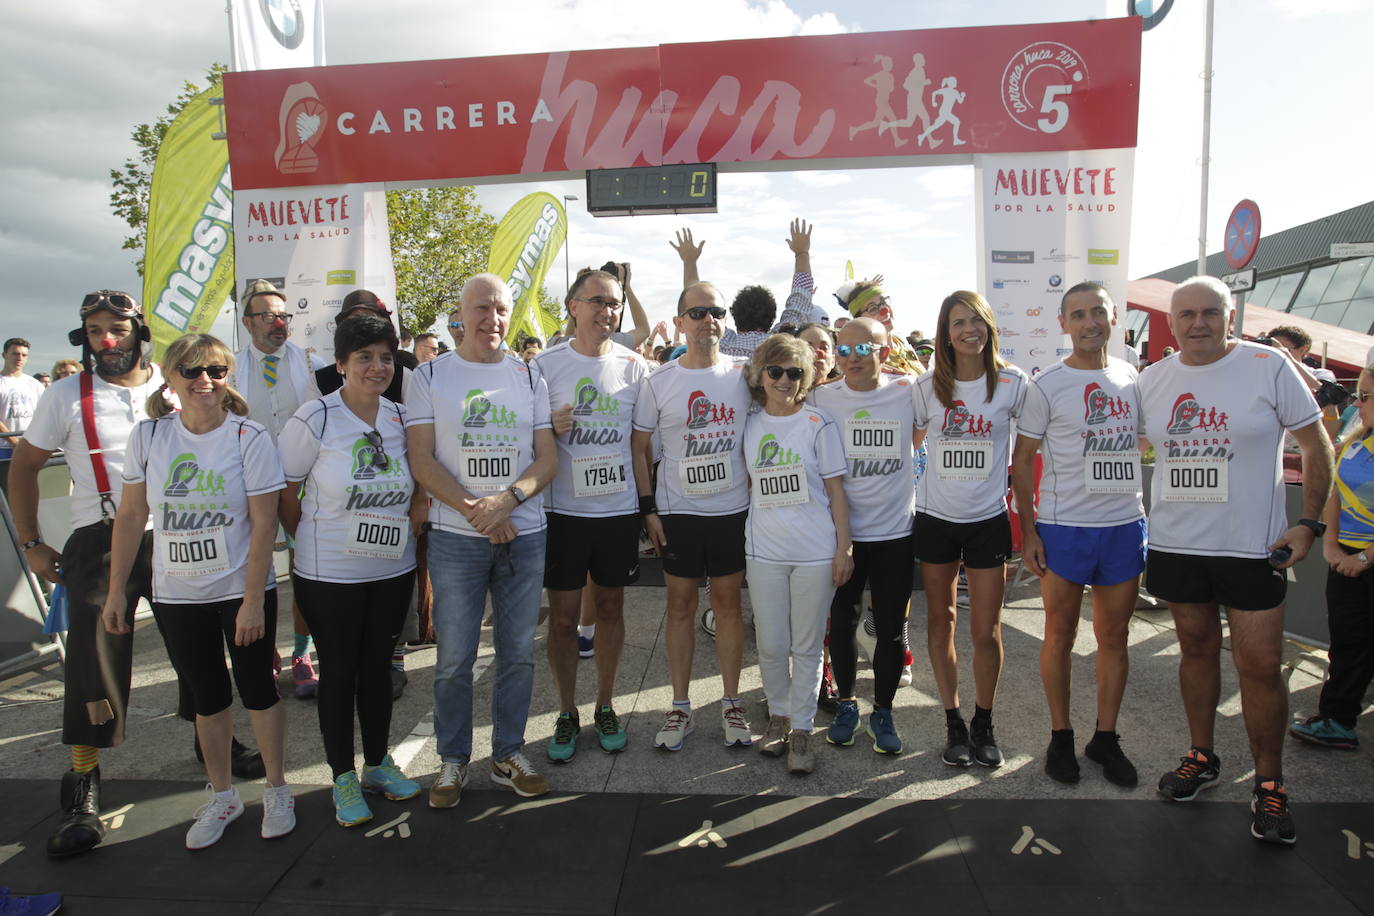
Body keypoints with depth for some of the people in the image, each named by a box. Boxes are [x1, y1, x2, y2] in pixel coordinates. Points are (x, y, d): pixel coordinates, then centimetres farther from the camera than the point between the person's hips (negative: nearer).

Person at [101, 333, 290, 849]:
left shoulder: (250, 438, -11)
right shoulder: (148, 436, -2)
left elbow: (263, 523, -13)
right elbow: (130, 516, 4)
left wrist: (253, 601, -15)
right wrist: (116, 591, 5)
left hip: (243, 591, -3)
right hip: (176, 595, 3)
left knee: (258, 689, 8)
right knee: (207, 697, 16)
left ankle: (276, 789, 28)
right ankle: (221, 795, 34)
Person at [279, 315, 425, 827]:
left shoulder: (401, 418, 1)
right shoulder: (314, 419, -12)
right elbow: (282, 491, -4)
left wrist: (418, 506, -1)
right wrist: (312, 542, 3)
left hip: (393, 570, 4)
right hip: (329, 575, -4)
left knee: (378, 664, 16)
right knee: (339, 670, 8)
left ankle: (377, 764, 33)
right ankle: (343, 777, 25)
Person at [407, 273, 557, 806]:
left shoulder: (529, 377, 8)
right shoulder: (431, 376, 2)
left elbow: (547, 458, 3)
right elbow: (421, 460, -5)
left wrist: (507, 499, -15)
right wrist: (476, 511, -15)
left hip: (525, 534, 2)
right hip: (455, 538, -2)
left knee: (518, 653, 10)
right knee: (454, 658, 5)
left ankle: (508, 754, 26)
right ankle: (453, 760, 23)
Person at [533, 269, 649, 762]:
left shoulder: (634, 366, 2)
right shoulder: (544, 365, -2)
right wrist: (550, 428, -17)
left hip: (619, 508, 2)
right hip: (564, 509, -1)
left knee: (610, 608, 12)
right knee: (563, 616, 5)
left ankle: (605, 706, 29)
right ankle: (566, 713, 23)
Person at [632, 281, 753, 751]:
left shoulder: (742, 376, 0)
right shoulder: (659, 381, -2)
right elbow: (639, 447, 2)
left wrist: (758, 499, 2)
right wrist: (648, 508, -4)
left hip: (732, 509, 1)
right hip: (677, 512, 0)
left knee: (727, 602, 8)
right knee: (681, 605, 7)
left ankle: (731, 703, 22)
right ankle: (680, 707, 20)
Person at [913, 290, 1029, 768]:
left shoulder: (1013, 384, -4)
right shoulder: (927, 387, -1)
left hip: (988, 520, -1)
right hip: (935, 518, 1)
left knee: (986, 632, 3)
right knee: (940, 622, 9)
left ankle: (983, 723, 25)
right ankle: (953, 721, 25)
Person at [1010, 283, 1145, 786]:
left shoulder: (1132, 377, 7)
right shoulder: (1046, 385, -5)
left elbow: (1144, 439, 18)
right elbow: (1022, 460, -4)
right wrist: (1028, 530, -9)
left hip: (1126, 524, 4)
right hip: (1063, 527, -3)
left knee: (1114, 636, 10)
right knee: (1060, 634, 6)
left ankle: (1105, 737, 24)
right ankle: (1060, 736, 21)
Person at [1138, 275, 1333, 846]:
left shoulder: (1269, 367, -6)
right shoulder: (1153, 380, 5)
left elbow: (1316, 446, 0)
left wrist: (1309, 524, -5)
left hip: (1252, 547, -3)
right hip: (1174, 545, 3)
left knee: (1260, 666, 0)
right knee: (1196, 649, 15)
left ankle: (1269, 785, 17)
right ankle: (1202, 758, 31)